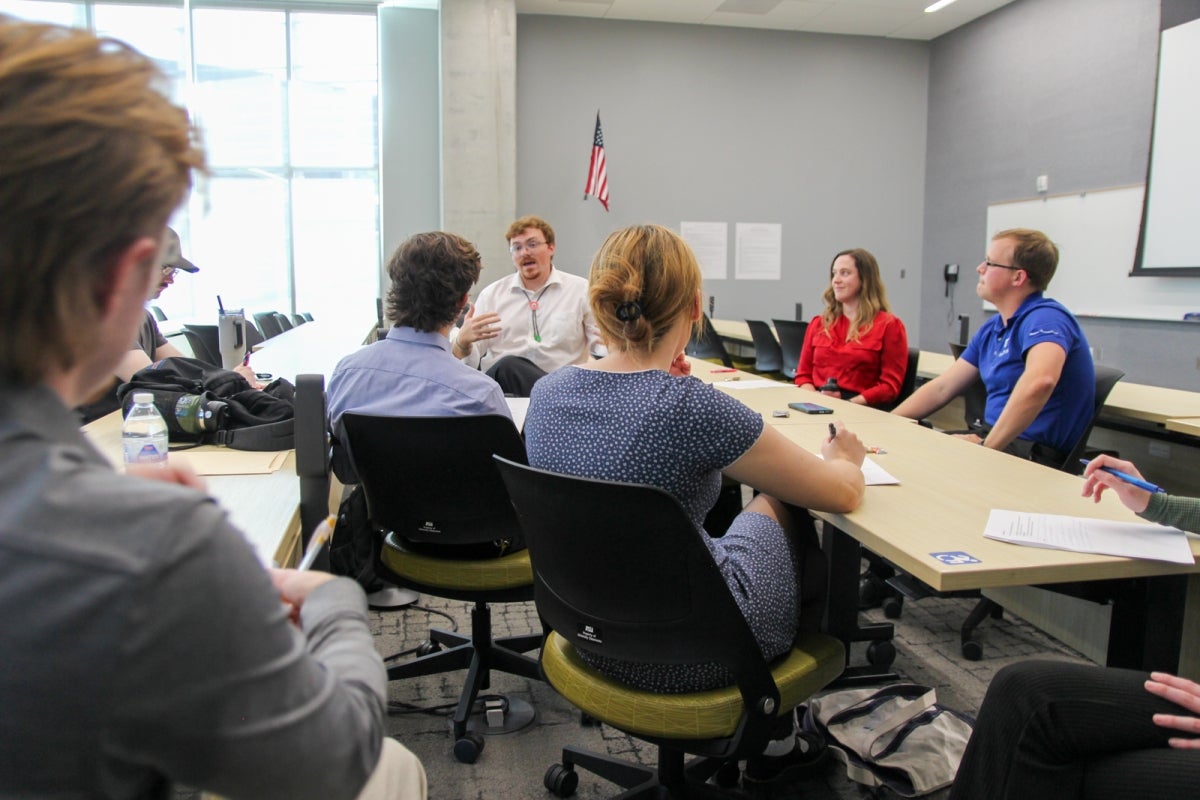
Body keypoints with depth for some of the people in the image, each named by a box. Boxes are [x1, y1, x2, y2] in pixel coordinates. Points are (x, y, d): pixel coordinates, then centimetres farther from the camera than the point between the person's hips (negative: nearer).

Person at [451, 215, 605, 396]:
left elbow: (602, 348, 5)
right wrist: (463, 342, -14)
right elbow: (470, 362, 11)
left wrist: (608, 344, -21)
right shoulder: (491, 294, 14)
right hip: (500, 384, 3)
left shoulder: (582, 290, 10)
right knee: (508, 366, -34)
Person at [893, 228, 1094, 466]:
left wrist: (987, 446, -29)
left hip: (1035, 453, -8)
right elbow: (941, 388, 16)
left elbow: (1039, 382, -37)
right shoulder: (990, 330, 12)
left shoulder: (1044, 317, -17)